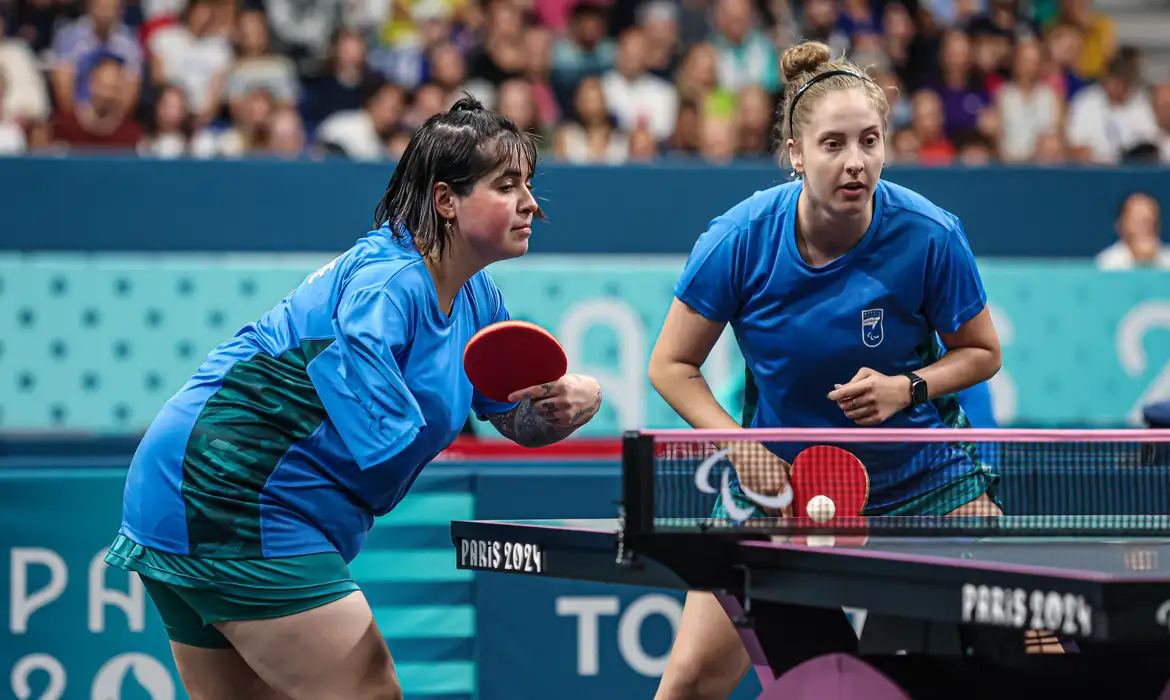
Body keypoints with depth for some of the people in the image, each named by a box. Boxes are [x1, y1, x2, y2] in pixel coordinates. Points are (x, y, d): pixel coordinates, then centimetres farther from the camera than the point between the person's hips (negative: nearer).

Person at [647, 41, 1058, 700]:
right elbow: (672, 365, -5)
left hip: (921, 472, 0)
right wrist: (739, 446, -19)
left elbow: (981, 352, -2)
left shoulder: (930, 236, -18)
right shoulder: (739, 239, -18)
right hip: (777, 474, 0)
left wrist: (907, 387, -21)